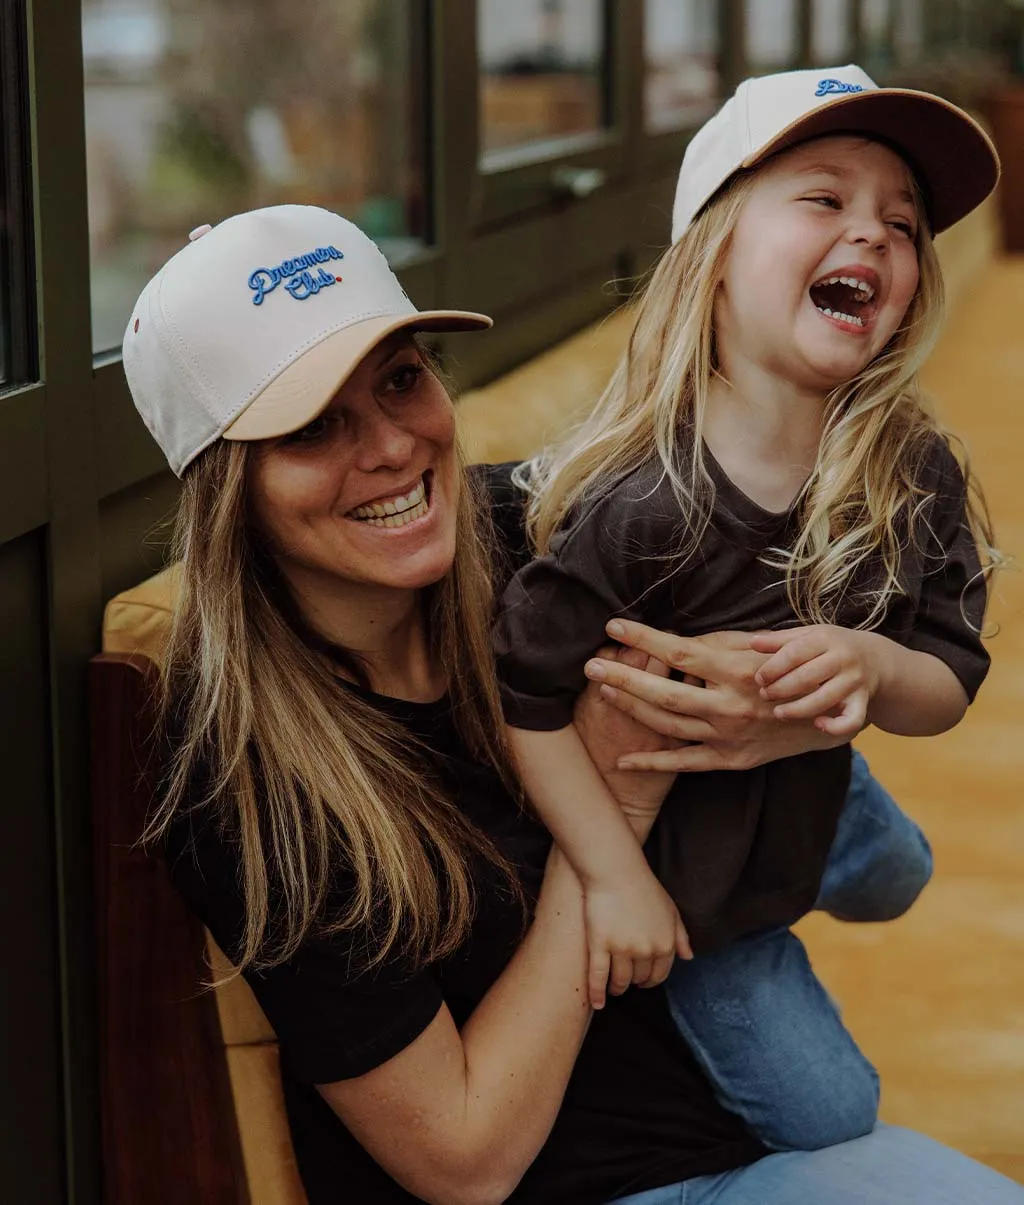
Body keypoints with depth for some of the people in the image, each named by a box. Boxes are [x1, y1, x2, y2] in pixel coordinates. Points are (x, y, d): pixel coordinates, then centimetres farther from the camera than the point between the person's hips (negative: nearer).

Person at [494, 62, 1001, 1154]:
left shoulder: (913, 474, -19)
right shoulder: (639, 501, -35)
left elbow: (949, 684, -13)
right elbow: (529, 692, -29)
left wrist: (872, 666, -36)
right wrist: (616, 879, -25)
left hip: (804, 792, 6)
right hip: (682, 859, -6)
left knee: (890, 873, 37)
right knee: (826, 1113, 6)